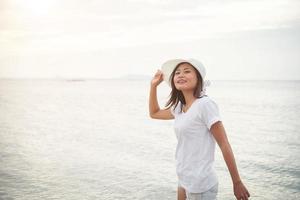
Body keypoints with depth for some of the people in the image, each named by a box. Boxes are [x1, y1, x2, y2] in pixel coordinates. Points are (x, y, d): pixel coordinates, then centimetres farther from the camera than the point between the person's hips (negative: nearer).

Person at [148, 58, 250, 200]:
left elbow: (224, 145, -15)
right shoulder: (179, 107, 7)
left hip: (200, 185, -8)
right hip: (183, 180, 8)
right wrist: (153, 85, 13)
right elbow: (154, 113, 25)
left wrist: (237, 183, -13)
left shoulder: (205, 104, -16)